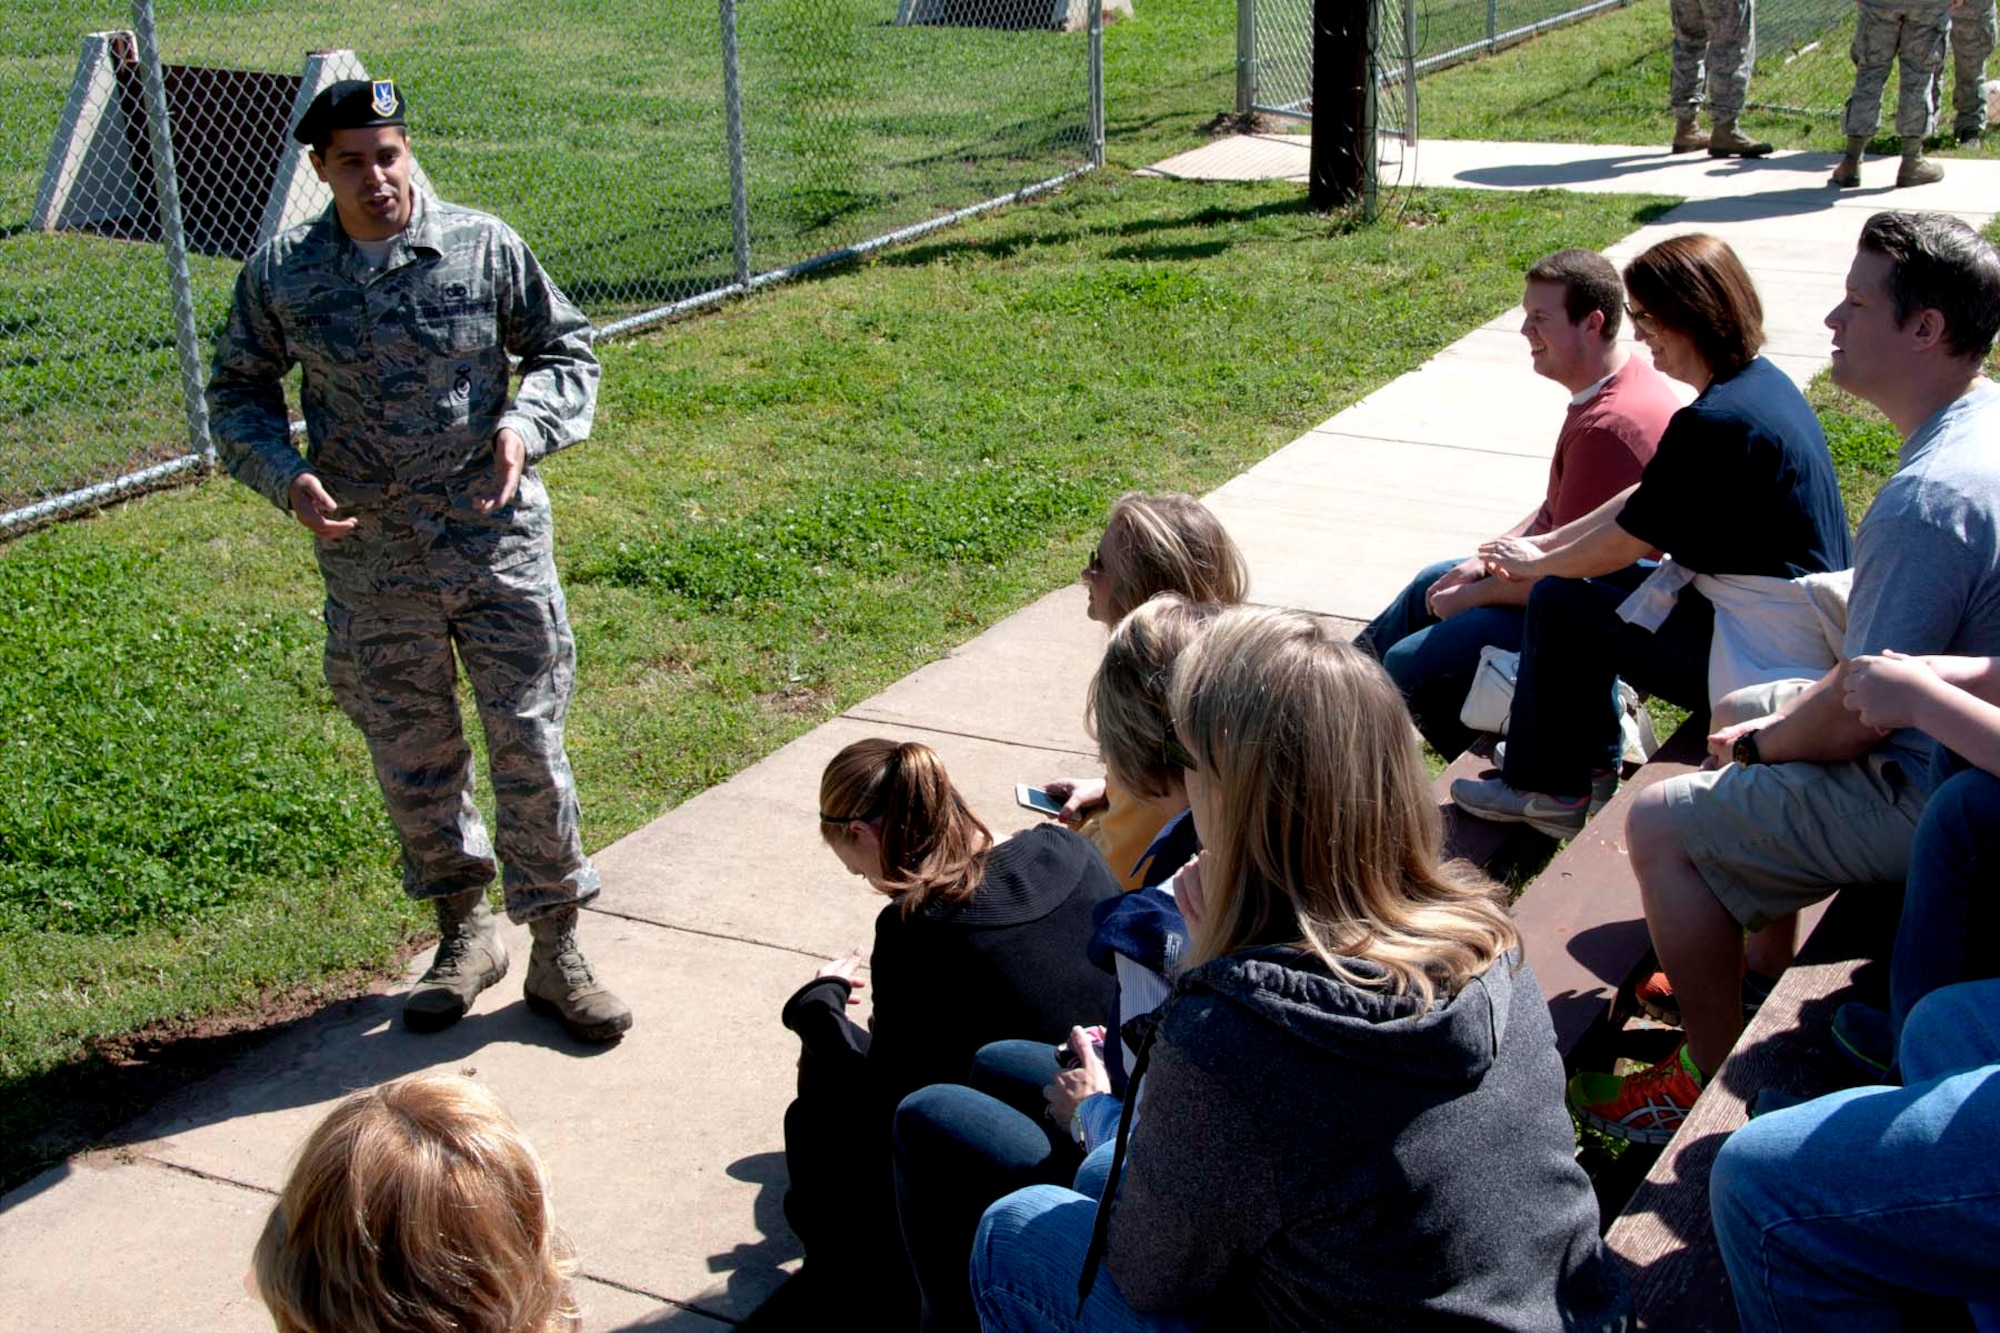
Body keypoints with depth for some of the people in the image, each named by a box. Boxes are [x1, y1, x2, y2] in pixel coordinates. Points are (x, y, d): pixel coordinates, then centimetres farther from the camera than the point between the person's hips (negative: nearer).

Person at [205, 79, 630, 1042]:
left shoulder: (485, 248, -4)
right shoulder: (280, 276, -2)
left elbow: (567, 350, 6)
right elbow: (238, 392, 11)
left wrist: (526, 423, -14)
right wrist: (287, 477, -8)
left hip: (497, 542, -1)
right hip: (370, 560, 2)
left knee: (529, 744, 0)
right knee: (413, 761, 12)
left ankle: (556, 952, 15)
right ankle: (465, 933, 34)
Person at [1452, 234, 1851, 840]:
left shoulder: (1714, 423, -25)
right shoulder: (1761, 382, 6)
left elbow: (1625, 543, -15)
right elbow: (1648, 498, 14)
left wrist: (1538, 563, 3)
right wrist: (1548, 542, 14)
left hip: (1767, 660, -10)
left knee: (1559, 601, -3)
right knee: (1585, 580, 17)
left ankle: (1546, 789, 12)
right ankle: (1590, 766, 27)